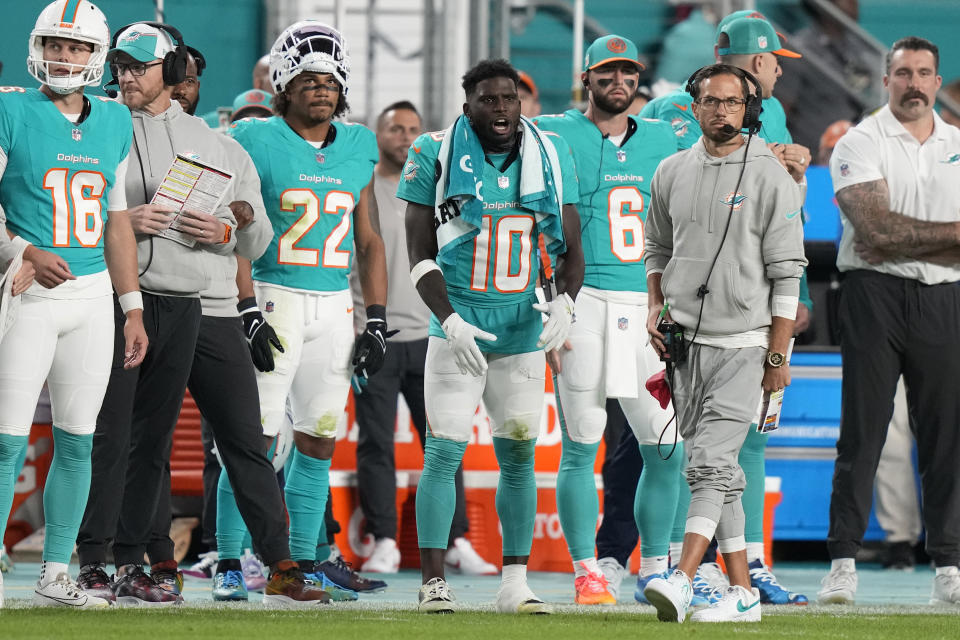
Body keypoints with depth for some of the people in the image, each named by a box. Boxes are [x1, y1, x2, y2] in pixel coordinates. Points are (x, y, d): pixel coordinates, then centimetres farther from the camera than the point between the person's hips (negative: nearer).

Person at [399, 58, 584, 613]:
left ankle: (515, 583, 13)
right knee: (444, 452, -8)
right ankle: (434, 582, -3)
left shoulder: (551, 157, 5)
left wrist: (565, 301, -12)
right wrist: (449, 320, -17)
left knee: (519, 456, 6)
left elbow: (571, 249, 8)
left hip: (524, 335, 3)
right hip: (459, 332, -3)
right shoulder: (436, 157, -4)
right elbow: (420, 255, -5)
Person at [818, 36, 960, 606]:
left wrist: (899, 244, -8)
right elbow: (876, 225, -13)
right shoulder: (860, 144, 1)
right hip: (875, 297, -3)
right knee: (863, 431, -5)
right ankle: (843, 564, -3)